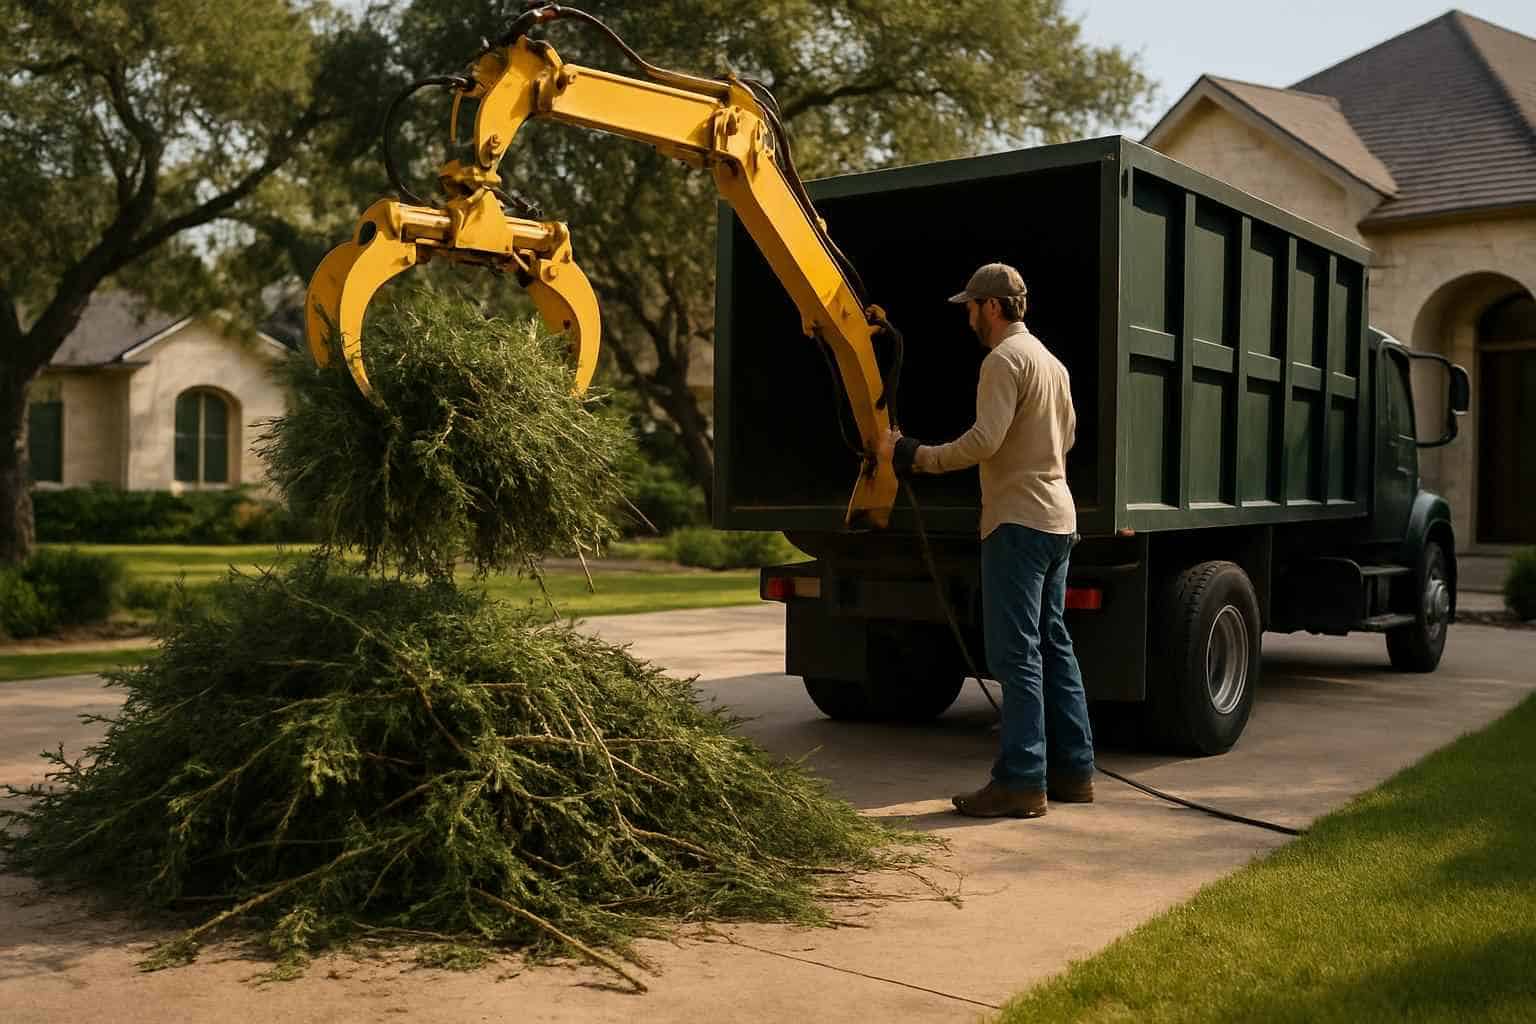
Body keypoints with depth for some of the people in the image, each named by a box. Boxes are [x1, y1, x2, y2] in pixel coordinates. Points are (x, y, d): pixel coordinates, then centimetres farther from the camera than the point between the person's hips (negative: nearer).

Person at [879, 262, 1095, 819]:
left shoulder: (1005, 359, -12)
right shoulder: (1051, 361, 18)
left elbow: (984, 440, -23)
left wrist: (912, 455, -15)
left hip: (1018, 521, -10)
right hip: (1057, 518, 10)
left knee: (1017, 653, -8)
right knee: (1053, 645, 13)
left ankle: (1021, 780, -6)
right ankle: (1073, 771, 18)